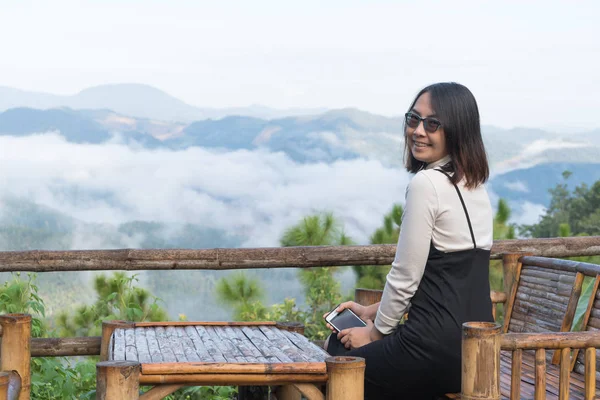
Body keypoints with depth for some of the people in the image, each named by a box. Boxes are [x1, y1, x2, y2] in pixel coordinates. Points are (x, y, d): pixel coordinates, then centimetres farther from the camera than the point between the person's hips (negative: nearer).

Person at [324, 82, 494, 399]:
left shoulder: (426, 183, -15)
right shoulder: (475, 185, 12)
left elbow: (406, 276, -13)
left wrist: (376, 329, 2)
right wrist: (373, 311, 20)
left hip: (438, 347, -8)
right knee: (339, 340, 24)